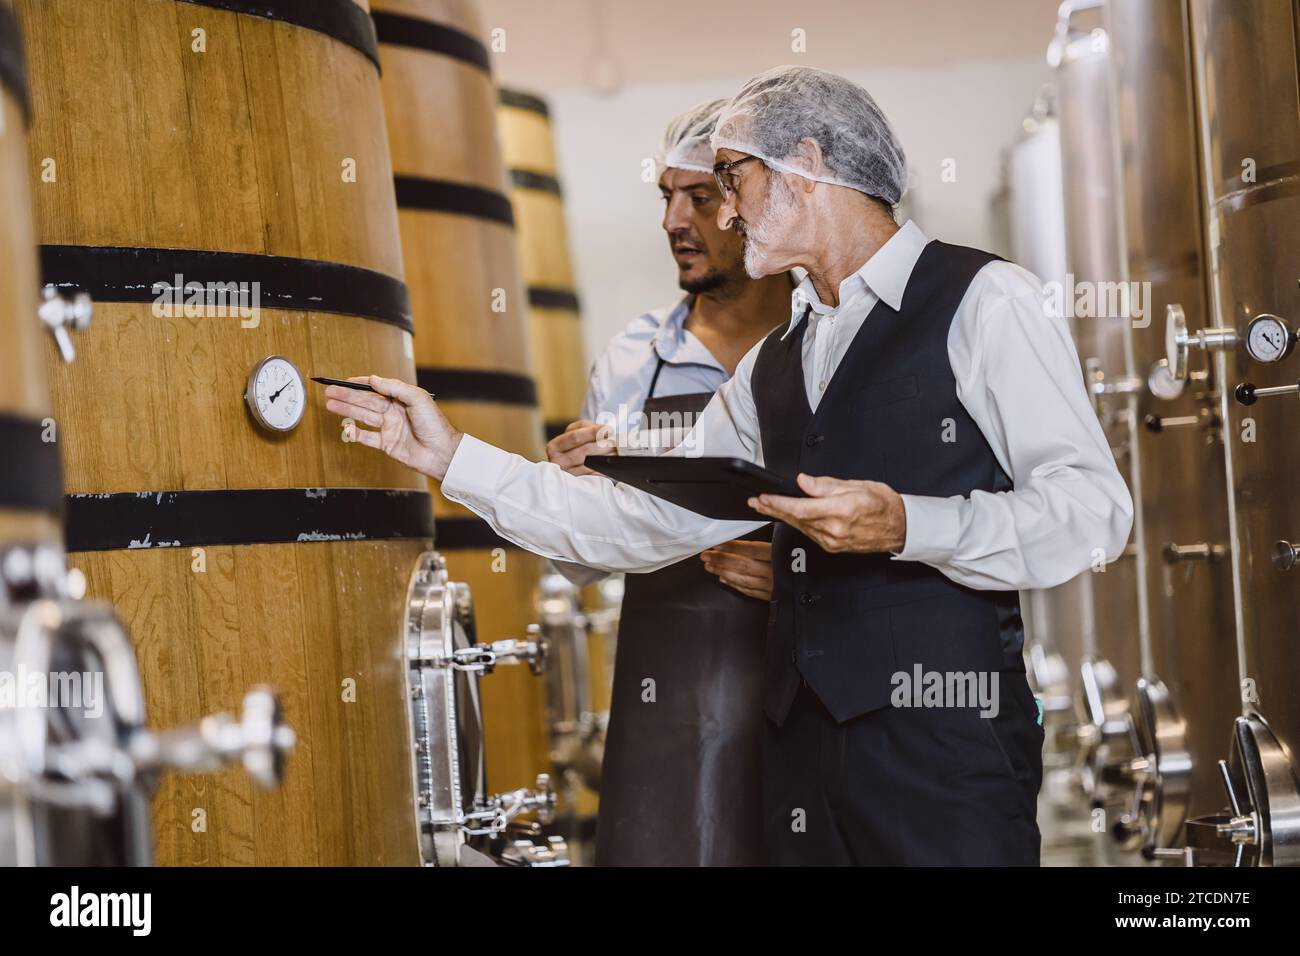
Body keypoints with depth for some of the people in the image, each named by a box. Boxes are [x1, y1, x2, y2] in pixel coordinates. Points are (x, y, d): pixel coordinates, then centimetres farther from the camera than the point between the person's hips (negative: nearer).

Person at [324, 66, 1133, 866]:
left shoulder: (984, 303, -3)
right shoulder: (772, 368, 20)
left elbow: (1094, 510, -10)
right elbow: (646, 525, 18)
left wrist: (905, 526, -23)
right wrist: (452, 455, 15)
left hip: (945, 740, -6)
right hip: (806, 739, 6)